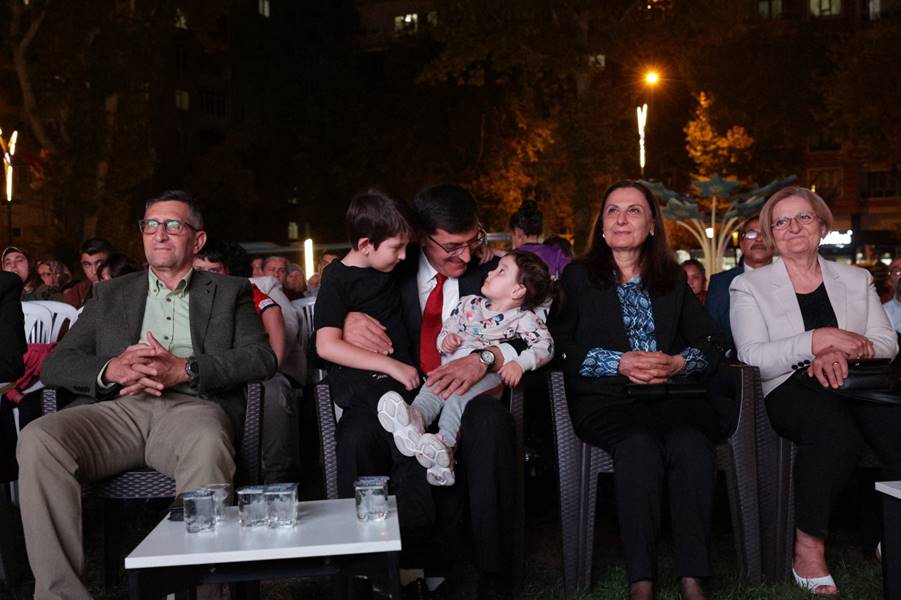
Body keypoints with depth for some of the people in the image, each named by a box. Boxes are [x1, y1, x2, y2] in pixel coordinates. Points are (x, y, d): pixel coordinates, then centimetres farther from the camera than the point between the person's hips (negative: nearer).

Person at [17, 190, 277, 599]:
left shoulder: (230, 293, 21)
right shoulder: (110, 294, 27)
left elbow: (261, 356, 4)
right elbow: (55, 364, 17)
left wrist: (184, 369, -12)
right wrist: (111, 369, -7)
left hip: (191, 406, -2)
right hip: (119, 408, 3)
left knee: (208, 444, -39)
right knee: (38, 440, -28)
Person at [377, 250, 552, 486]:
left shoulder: (524, 319, 9)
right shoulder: (469, 304, 25)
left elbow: (545, 345, -3)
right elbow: (446, 330, 27)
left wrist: (519, 363, -19)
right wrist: (446, 340, 2)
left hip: (489, 372, -5)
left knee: (461, 393, -35)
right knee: (433, 387, -28)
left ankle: (444, 441, -51)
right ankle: (415, 417, -55)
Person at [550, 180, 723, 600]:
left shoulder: (673, 279, 22)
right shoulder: (578, 276, 14)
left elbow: (712, 342, 13)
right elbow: (561, 346, 1)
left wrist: (679, 362, -8)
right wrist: (620, 362, -11)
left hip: (670, 394, 2)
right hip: (605, 398, -2)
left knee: (692, 444, -32)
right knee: (639, 445, -35)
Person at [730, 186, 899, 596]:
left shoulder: (857, 280, 22)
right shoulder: (749, 286, 11)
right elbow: (753, 358, -4)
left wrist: (840, 351, -11)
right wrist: (817, 340, -16)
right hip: (790, 390, -3)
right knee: (835, 432, -38)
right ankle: (808, 550, -25)